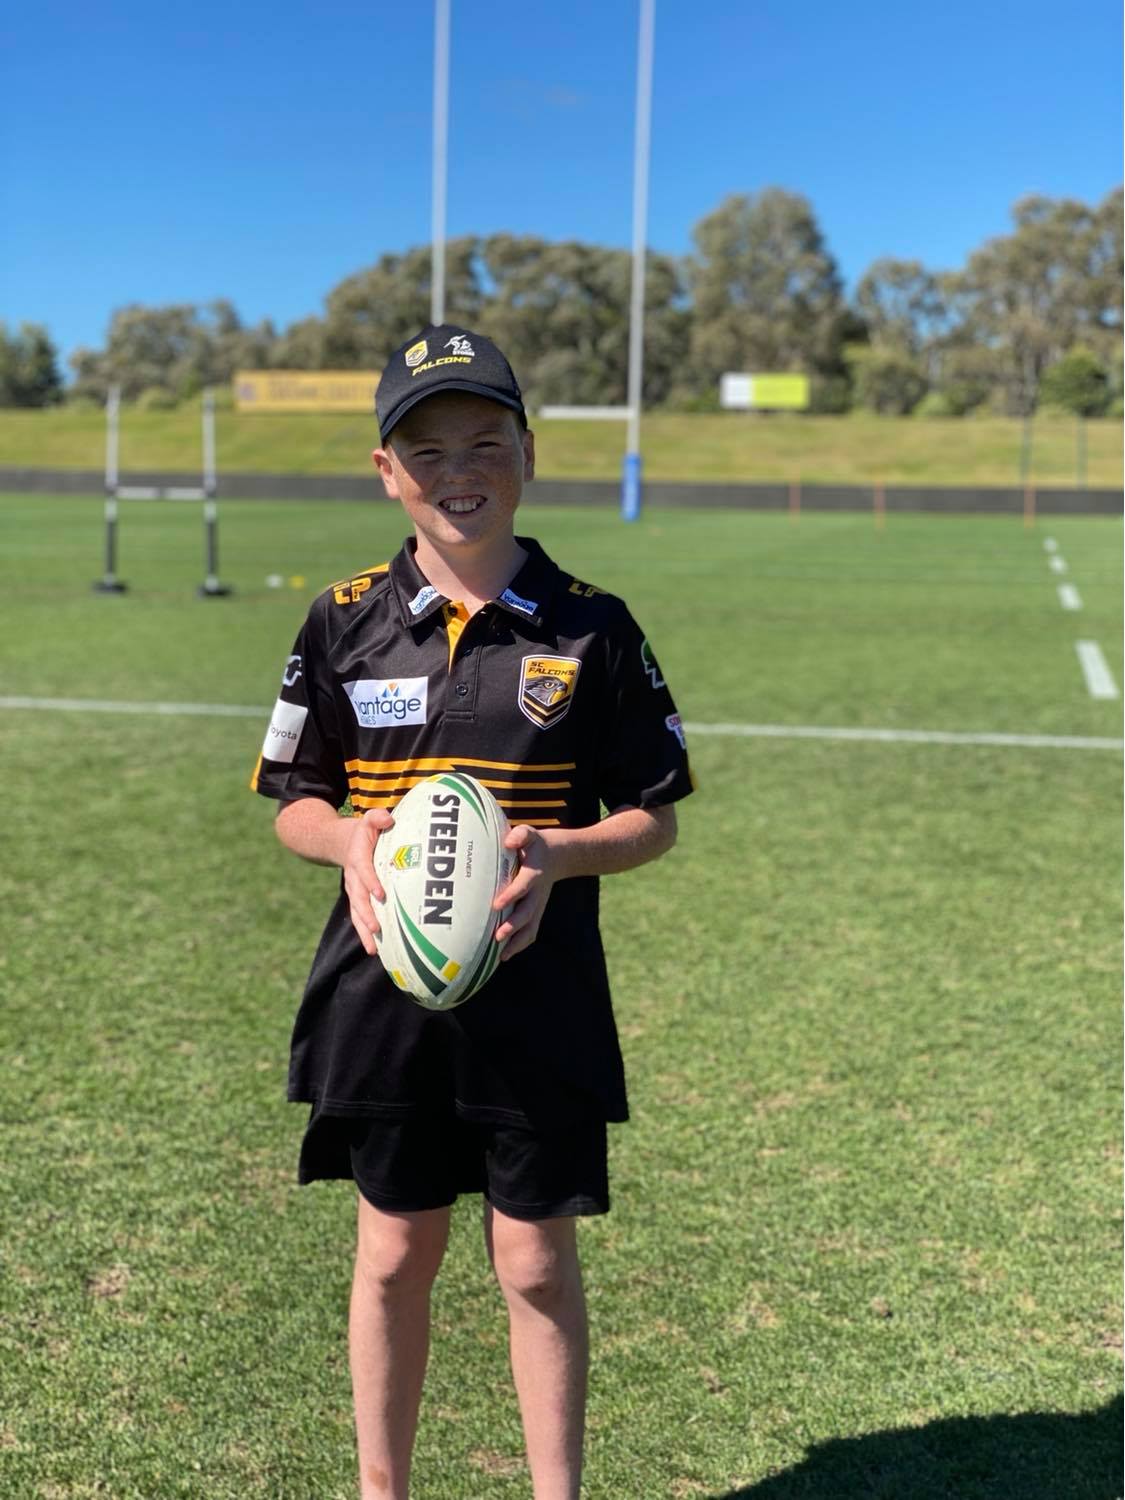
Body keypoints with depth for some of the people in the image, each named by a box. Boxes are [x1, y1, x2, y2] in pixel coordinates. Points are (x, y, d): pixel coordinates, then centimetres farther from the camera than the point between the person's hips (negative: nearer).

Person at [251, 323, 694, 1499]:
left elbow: (653, 817, 0)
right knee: (395, 1250, 15)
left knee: (536, 1260, 8)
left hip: (541, 993, -1)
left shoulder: (591, 629, -4)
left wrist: (557, 852, -19)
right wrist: (347, 837, -15)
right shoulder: (346, 621, 0)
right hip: (384, 982, 2)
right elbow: (294, 800, 7)